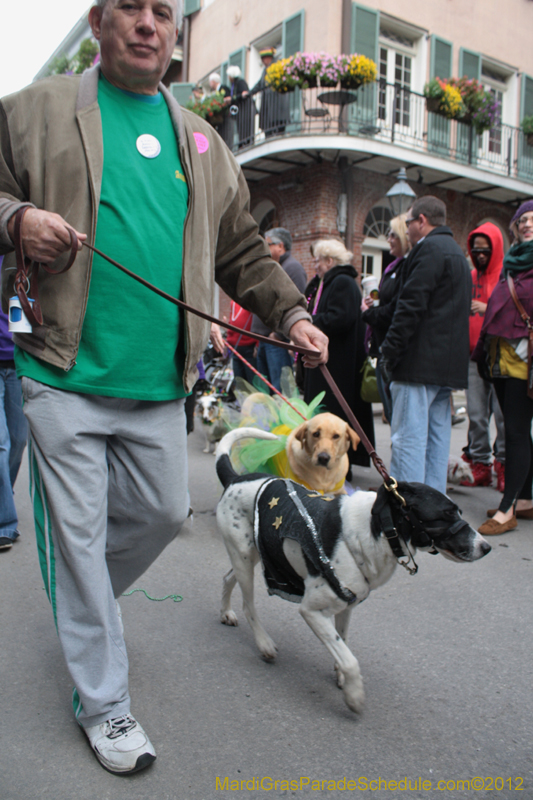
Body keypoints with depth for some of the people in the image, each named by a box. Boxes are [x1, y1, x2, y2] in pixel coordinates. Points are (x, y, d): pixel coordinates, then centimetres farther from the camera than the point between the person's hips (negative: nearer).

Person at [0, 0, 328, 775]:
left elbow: (243, 252, 17)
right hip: (66, 372, -3)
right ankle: (104, 704, 21)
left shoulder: (202, 142, 17)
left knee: (163, 512, 13)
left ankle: (80, 600, 44)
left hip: (160, 383, 4)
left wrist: (291, 313, 5)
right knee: (79, 533, 2)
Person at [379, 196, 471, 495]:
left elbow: (412, 305, -17)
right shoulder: (457, 252, 24)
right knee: (437, 437, 11)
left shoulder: (429, 249, -8)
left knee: (409, 439, -9)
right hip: (448, 364, 10)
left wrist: (390, 350, -13)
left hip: (421, 360, -10)